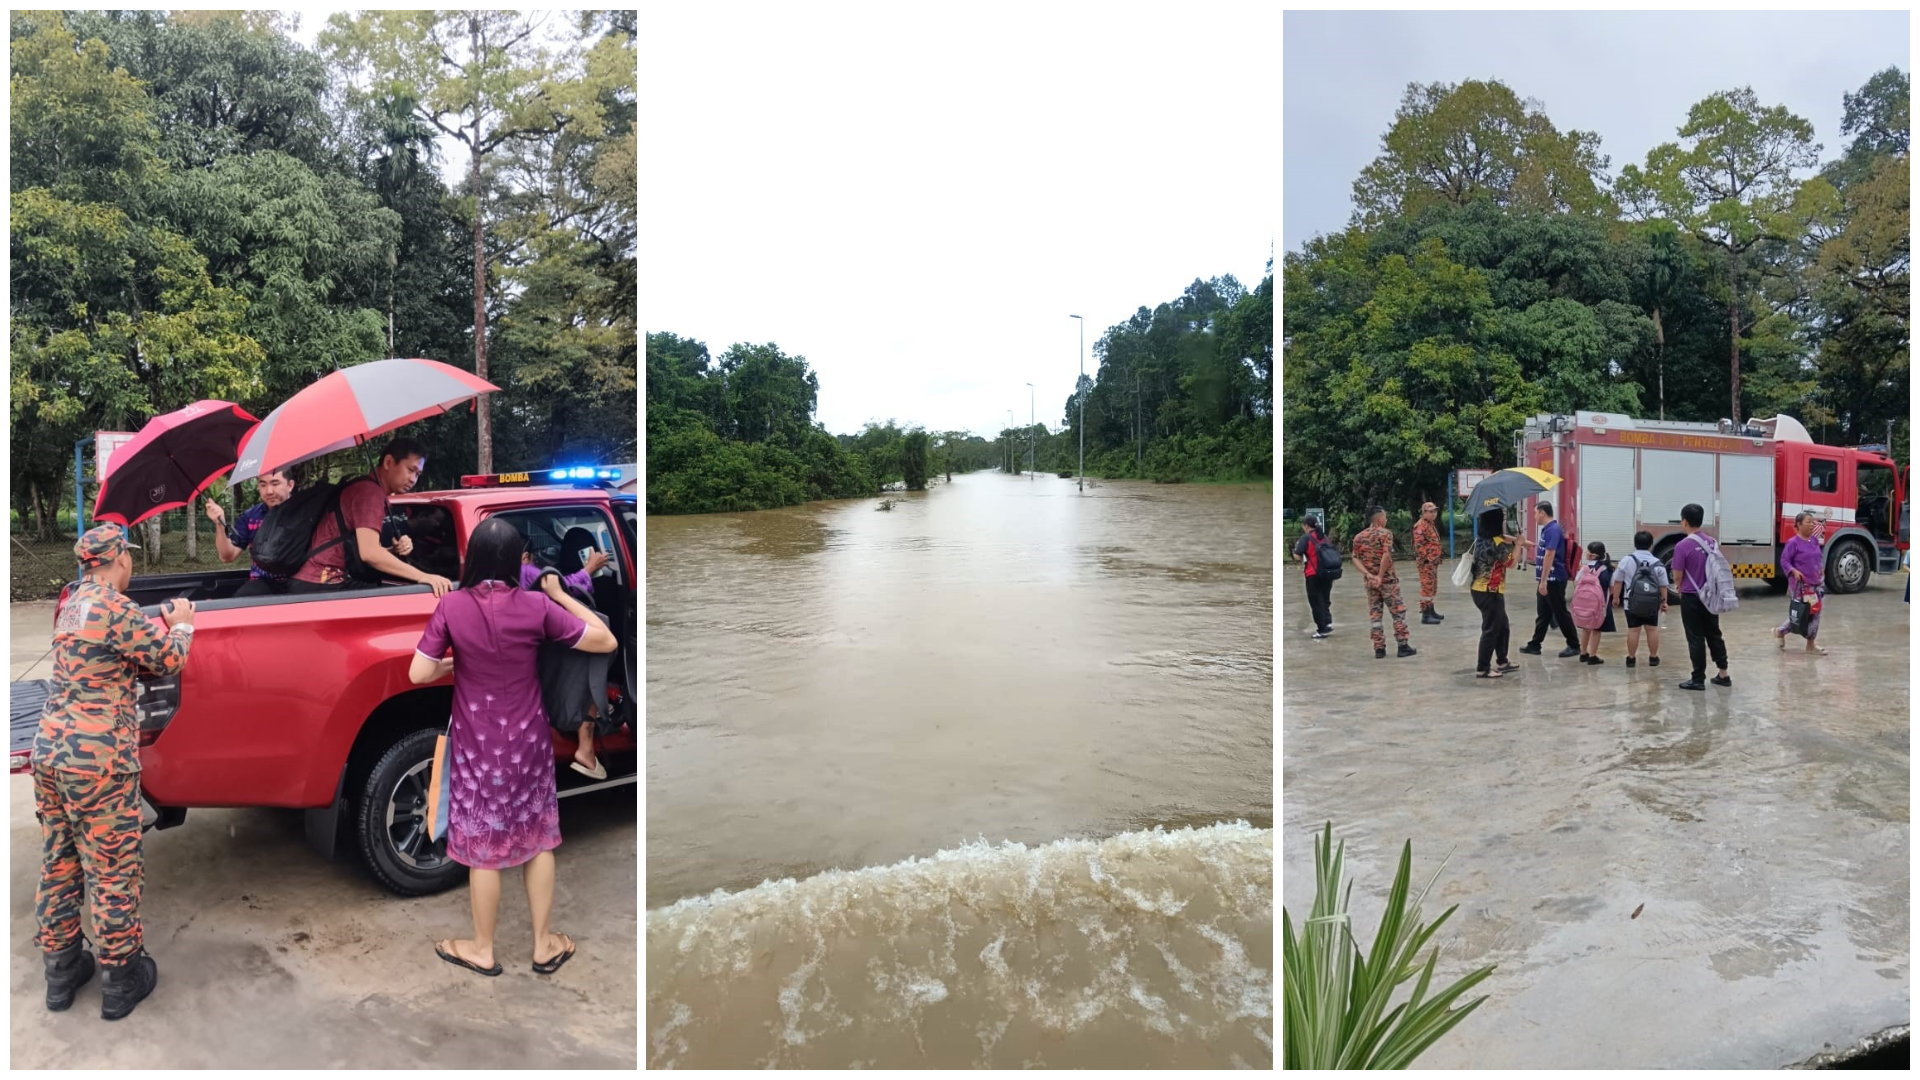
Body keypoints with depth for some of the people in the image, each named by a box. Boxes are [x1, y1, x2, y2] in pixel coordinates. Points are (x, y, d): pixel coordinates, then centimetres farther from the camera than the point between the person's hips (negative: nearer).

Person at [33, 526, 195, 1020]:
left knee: (58, 864, 17)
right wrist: (181, 625, 9)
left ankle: (61, 970, 29)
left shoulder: (73, 605, 12)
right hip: (98, 759, -9)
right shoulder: (116, 609, -15)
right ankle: (121, 980, 14)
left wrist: (157, 626, 15)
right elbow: (168, 659, -7)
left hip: (50, 750, 9)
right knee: (111, 871, 3)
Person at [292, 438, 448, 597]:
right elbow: (369, 553, -26)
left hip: (329, 582, 9)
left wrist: (395, 549, -7)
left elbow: (368, 550, 11)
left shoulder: (367, 489, 15)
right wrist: (421, 576, -27)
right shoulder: (370, 491, -15)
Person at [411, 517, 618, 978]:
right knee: (539, 841, 16)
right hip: (527, 741, 1)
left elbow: (418, 674, -11)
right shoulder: (536, 606, -13)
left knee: (484, 848, 13)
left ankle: (483, 950, 29)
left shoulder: (451, 606, -12)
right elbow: (605, 642, -8)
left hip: (477, 745, 0)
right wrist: (560, 594, -1)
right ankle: (544, 945, 26)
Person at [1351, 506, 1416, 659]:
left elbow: (1355, 558, -1)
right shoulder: (1385, 534, -10)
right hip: (1387, 580, -5)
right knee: (1399, 612, 6)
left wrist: (1369, 574, -8)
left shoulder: (1359, 537, 6)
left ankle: (1379, 649, 8)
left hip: (1370, 582, 5)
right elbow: (1386, 555, -23)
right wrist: (1380, 576, -18)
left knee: (1374, 615, 9)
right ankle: (1403, 646, 7)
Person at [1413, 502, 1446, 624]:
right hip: (1426, 562, -10)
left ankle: (1431, 611, 28)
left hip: (1433, 561, 10)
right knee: (1427, 587, -11)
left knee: (1432, 587, 17)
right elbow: (1419, 544, -21)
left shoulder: (1431, 524, 18)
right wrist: (1425, 559, -23)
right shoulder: (1421, 526, -14)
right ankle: (1425, 615, -11)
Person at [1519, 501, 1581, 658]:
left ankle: (1574, 646, 10)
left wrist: (1543, 581, -26)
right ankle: (1534, 645, 18)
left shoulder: (1553, 529, -18)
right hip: (1547, 580, 10)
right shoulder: (1547, 529, 12)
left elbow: (1549, 555, -24)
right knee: (1543, 614, 13)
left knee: (1561, 614, 0)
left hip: (1554, 580, -10)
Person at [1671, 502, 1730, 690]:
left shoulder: (1683, 546, -17)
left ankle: (1698, 679, 5)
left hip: (1691, 597, -6)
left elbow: (1678, 575, -12)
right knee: (1714, 634, 17)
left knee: (1696, 639, 0)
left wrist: (1680, 589, 8)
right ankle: (1723, 674, 23)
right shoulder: (1712, 542, 3)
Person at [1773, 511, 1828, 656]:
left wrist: (1822, 569, 8)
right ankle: (1780, 631, 20)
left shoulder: (1814, 541, 7)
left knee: (1815, 612, 7)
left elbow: (1819, 557, 20)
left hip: (1816, 583, 7)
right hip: (1800, 584, -7)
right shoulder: (1793, 542, -14)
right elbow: (1784, 560, -12)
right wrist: (1794, 571, -24)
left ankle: (1811, 643, 14)